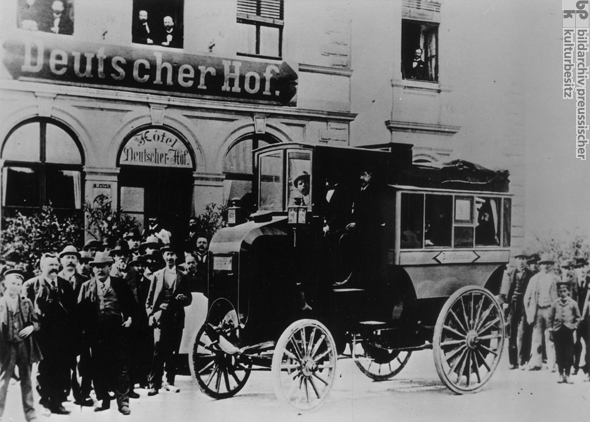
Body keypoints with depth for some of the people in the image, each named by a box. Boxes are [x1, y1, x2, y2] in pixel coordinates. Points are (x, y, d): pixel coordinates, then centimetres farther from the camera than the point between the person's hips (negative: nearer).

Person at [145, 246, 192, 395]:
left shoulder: (182, 277, 11)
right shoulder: (157, 275, 10)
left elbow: (189, 299, 13)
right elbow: (150, 298, 10)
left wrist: (184, 298, -8)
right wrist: (151, 314, -1)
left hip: (176, 317, 1)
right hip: (160, 316, -1)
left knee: (173, 351, 4)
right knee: (159, 350, -11)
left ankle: (170, 382, 14)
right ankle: (154, 384, -10)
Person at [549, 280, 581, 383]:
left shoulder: (573, 303, 1)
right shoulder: (555, 303, 3)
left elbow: (578, 317, 9)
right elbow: (551, 317, 8)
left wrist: (574, 326, -2)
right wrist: (550, 329, 5)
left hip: (568, 330, -1)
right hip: (557, 330, 1)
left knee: (569, 354, 0)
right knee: (559, 353, 5)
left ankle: (567, 375, 10)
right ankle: (561, 374, 16)